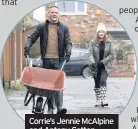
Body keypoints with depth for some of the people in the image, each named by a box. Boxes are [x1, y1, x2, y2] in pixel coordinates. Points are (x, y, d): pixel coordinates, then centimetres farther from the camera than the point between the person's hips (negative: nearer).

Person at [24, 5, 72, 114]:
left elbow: (68, 42, 5)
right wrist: (27, 47, -11)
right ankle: (50, 108, 12)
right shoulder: (41, 27, 8)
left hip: (58, 59, -1)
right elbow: (32, 38, 7)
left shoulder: (64, 28, 8)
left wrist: (68, 52, -13)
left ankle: (59, 107, -14)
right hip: (46, 59, 1)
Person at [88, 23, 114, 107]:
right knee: (97, 83, 8)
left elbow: (111, 55, -2)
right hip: (95, 67, 2)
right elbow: (90, 54, -7)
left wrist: (102, 62, -13)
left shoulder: (109, 42, 0)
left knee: (103, 81, -20)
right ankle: (98, 100, 18)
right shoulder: (92, 42, 0)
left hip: (105, 66, -1)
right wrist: (93, 63, -25)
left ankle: (104, 99, -22)